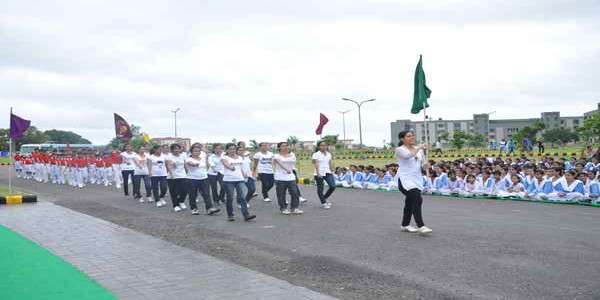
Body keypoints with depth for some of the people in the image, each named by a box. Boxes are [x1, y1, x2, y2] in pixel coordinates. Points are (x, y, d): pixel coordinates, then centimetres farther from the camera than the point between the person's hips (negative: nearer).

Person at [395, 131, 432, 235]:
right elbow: (408, 155, -27)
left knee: (410, 203, 13)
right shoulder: (399, 149, -7)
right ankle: (420, 226, -19)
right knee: (417, 200, -21)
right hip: (405, 179, -7)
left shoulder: (418, 149, 12)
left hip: (417, 179, 7)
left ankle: (405, 225, 27)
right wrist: (419, 148, -31)